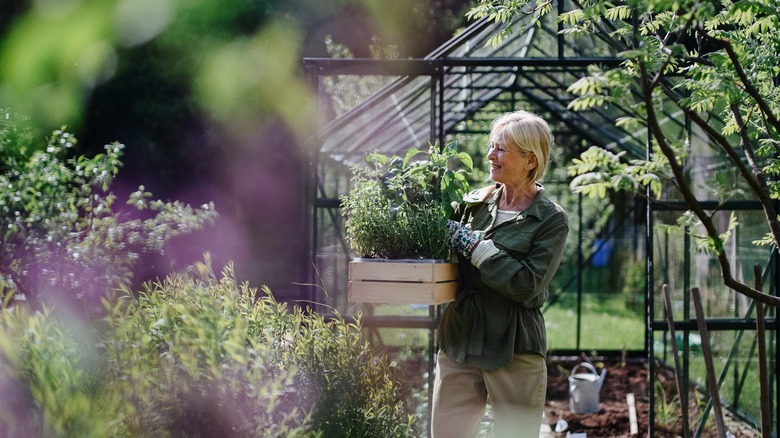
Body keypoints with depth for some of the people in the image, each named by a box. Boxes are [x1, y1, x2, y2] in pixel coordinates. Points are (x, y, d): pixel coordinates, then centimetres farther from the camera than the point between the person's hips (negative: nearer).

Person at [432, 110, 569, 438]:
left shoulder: (551, 220, -5)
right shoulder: (473, 202, 8)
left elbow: (527, 284, -17)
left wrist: (474, 245, -17)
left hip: (513, 351, -4)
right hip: (459, 343, 4)